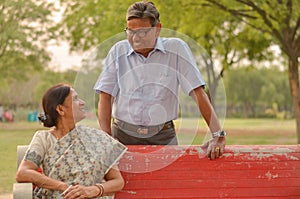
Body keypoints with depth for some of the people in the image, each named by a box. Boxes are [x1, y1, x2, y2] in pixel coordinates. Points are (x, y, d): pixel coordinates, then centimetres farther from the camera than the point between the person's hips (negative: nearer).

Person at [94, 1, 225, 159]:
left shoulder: (176, 48, -2)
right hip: (123, 134, 1)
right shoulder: (118, 51, 3)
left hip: (163, 135, 0)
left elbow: (198, 93, -5)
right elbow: (105, 96, 2)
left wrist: (218, 135, -14)